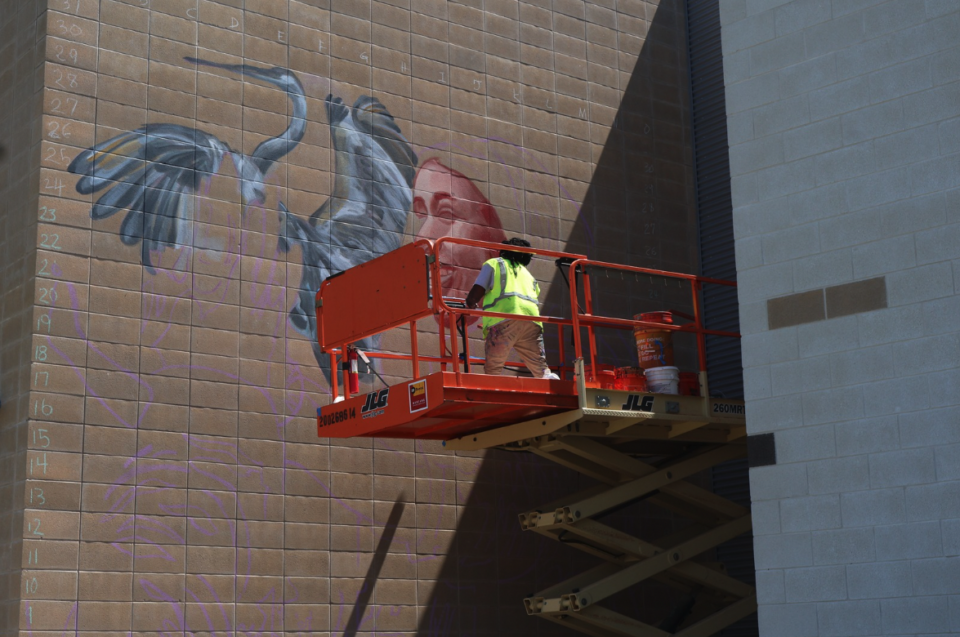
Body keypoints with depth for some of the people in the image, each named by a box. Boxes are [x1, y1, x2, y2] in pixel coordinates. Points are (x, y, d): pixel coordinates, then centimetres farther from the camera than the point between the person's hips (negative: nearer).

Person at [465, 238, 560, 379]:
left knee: (492, 370, -2)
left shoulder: (493, 264, 18)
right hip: (532, 322, 4)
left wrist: (471, 305, 30)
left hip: (504, 320, -4)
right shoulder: (527, 273, 34)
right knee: (541, 370, 7)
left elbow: (473, 296, 9)